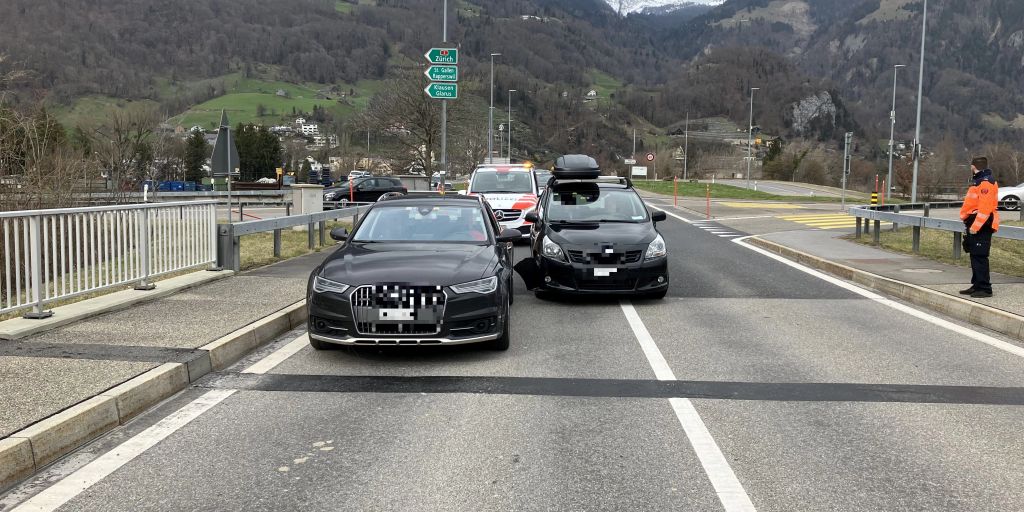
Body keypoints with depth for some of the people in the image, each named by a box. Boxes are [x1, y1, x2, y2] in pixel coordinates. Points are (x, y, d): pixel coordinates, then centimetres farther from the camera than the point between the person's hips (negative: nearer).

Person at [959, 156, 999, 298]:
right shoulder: (979, 181, 18)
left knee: (980, 257, -9)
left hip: (981, 227, -10)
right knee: (975, 256, 14)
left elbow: (985, 208, -23)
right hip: (975, 225, 10)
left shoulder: (986, 182, -16)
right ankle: (977, 285, 22)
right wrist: (966, 218, 18)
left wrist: (975, 226, -25)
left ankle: (985, 288, -6)